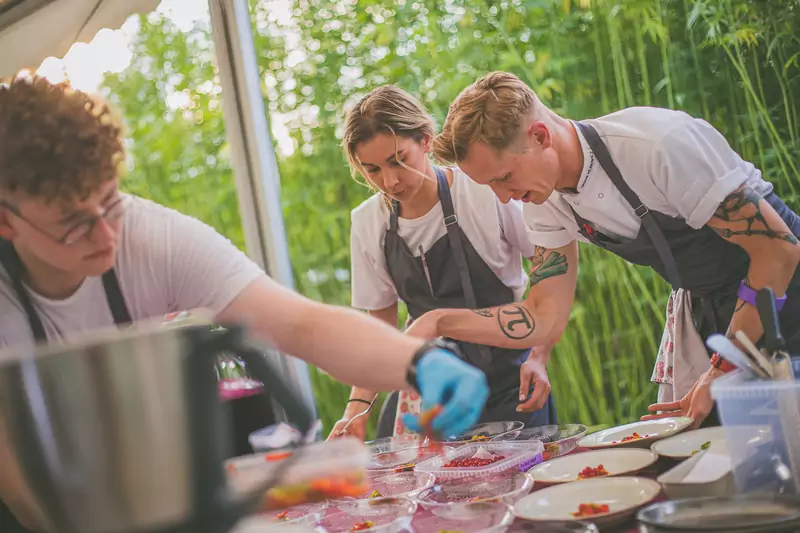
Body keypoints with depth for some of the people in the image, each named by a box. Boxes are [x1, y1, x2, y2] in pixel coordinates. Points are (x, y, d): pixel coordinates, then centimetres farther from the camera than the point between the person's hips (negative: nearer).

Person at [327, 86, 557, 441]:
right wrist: (358, 405, -7)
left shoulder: (486, 193, -16)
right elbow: (380, 322, 5)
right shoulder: (367, 224, -3)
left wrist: (539, 357, -14)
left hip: (506, 376, -3)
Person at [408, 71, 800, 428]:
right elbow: (544, 318, -5)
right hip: (700, 306, 6)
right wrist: (439, 322, -19)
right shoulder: (545, 202, -9)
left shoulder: (658, 144, -31)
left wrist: (722, 372, -23)